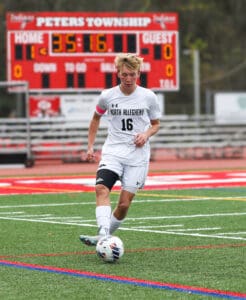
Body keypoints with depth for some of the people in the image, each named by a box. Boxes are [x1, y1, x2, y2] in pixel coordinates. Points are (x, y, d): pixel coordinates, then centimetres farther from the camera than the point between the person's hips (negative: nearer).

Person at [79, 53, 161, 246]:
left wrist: (146, 134, -9)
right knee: (101, 188, -26)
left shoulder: (148, 97, -1)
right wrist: (90, 146, 14)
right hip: (113, 150, 0)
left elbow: (156, 124, 13)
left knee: (124, 203, -5)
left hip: (137, 154, 0)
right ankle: (103, 235, -37)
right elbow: (96, 118, 20)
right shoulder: (107, 96, 1)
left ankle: (107, 236, 14)